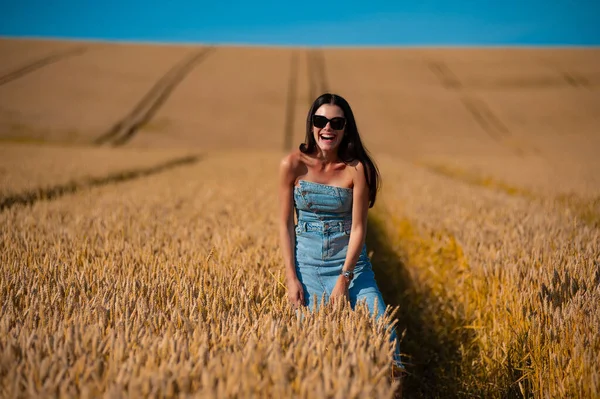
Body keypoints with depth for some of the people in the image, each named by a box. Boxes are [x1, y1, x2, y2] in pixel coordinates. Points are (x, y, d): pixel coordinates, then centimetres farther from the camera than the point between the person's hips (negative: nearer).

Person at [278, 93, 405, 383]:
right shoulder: (293, 164, -6)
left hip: (350, 262, -1)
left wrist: (344, 279, -17)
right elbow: (285, 223, -1)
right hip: (308, 263, 1)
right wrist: (291, 278, -6)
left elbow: (358, 227, -9)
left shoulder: (357, 168, -9)